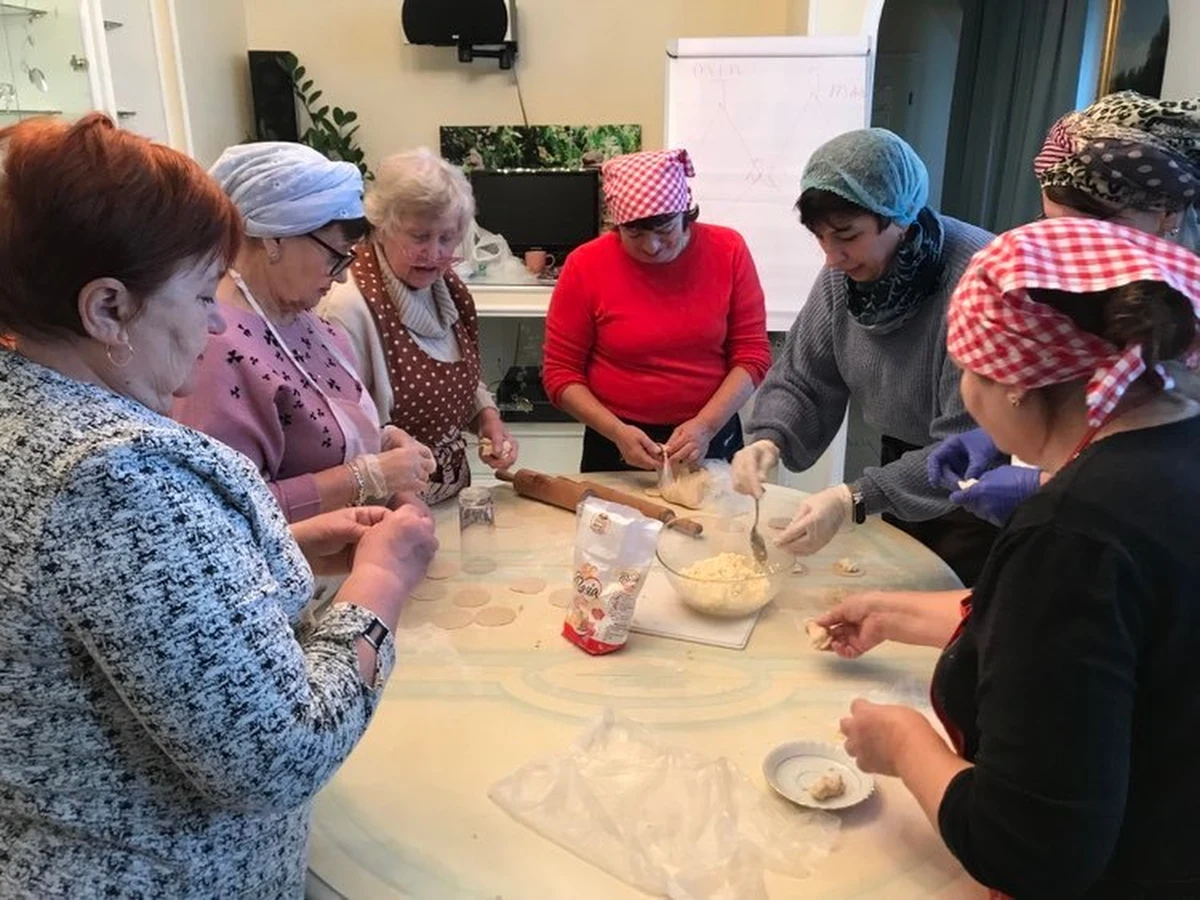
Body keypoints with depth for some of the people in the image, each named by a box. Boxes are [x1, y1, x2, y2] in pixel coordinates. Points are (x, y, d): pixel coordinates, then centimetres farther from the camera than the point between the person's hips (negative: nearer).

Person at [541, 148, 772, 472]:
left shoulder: (728, 251, -7)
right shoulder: (585, 266, -10)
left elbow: (752, 355, -6)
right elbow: (560, 372, -6)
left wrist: (706, 426, -19)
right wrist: (617, 432, -18)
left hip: (710, 442, 1)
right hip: (617, 450, -1)